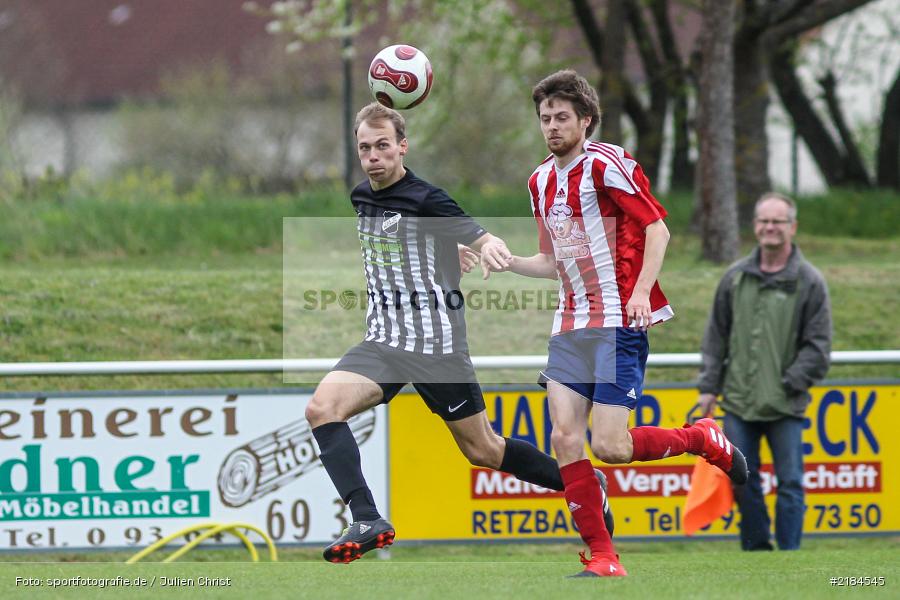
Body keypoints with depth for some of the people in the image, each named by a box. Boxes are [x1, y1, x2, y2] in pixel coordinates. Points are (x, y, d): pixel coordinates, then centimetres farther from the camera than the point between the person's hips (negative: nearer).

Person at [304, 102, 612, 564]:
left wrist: (490, 246, -45)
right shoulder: (361, 198, 9)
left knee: (483, 450, 5)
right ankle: (368, 523, -22)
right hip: (384, 342, 6)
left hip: (436, 344, -6)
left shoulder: (426, 199, -11)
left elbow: (481, 238, -22)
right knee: (322, 407, -20)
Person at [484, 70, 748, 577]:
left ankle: (704, 439, 12)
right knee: (565, 437, -8)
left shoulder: (606, 164, -8)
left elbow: (657, 229, -10)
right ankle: (603, 558, -3)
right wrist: (500, 260, 9)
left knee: (609, 445, -14)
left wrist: (641, 291, -22)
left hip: (619, 321, -7)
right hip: (572, 324, 7)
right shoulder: (541, 181, 15)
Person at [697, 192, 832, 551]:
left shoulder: (809, 282, -1)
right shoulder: (735, 278, 9)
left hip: (786, 407, -3)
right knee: (742, 481, 6)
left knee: (790, 484, -2)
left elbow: (818, 345, -2)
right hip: (739, 401, 3)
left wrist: (789, 383, -10)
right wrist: (709, 386, 8)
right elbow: (716, 336, 15)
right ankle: (756, 550, 18)